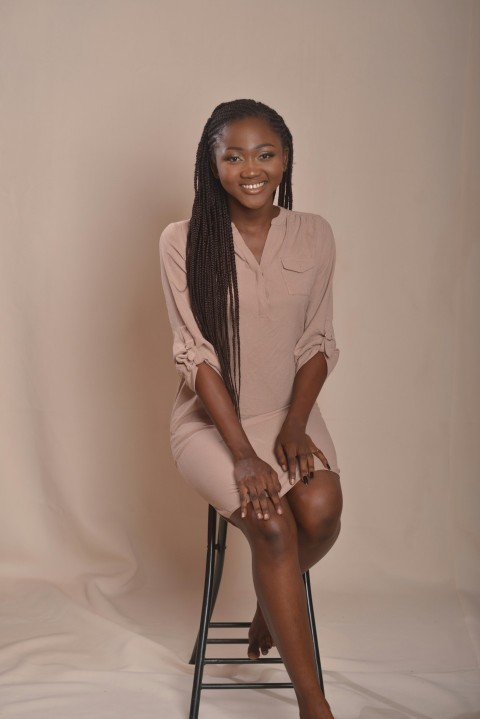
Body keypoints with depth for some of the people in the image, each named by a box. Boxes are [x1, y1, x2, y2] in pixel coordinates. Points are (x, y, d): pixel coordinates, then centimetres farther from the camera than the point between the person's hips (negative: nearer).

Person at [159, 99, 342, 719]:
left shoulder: (313, 236, 1)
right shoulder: (182, 242, -8)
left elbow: (317, 343, 3)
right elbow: (196, 355, -11)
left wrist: (295, 426, -13)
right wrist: (243, 453, -19)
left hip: (289, 412, 3)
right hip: (211, 418, -2)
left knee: (322, 506, -26)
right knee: (271, 523, -26)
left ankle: (271, 604, 9)